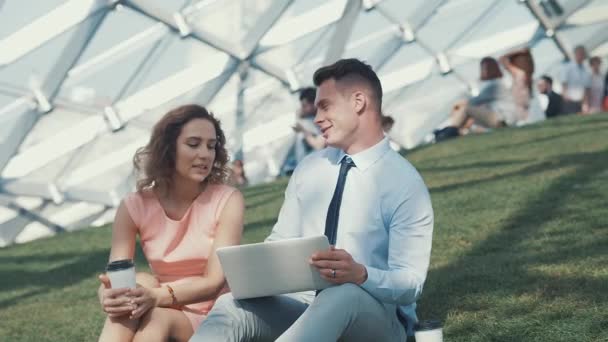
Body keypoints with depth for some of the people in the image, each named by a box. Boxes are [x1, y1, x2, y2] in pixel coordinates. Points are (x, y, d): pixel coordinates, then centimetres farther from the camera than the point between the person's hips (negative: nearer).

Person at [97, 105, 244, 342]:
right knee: (140, 282, -30)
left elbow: (215, 282, -16)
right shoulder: (135, 207, -1)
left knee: (156, 318, -33)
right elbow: (113, 281, -9)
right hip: (159, 316, 2)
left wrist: (158, 296, -35)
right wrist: (109, 297, -36)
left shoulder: (227, 200, -7)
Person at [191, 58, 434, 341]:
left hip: (375, 316, -5)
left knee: (342, 297, -42)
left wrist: (360, 275, -33)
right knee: (231, 306, -26)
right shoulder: (309, 169, 12)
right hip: (305, 303, 5)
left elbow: (410, 284, -12)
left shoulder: (405, 183, -7)